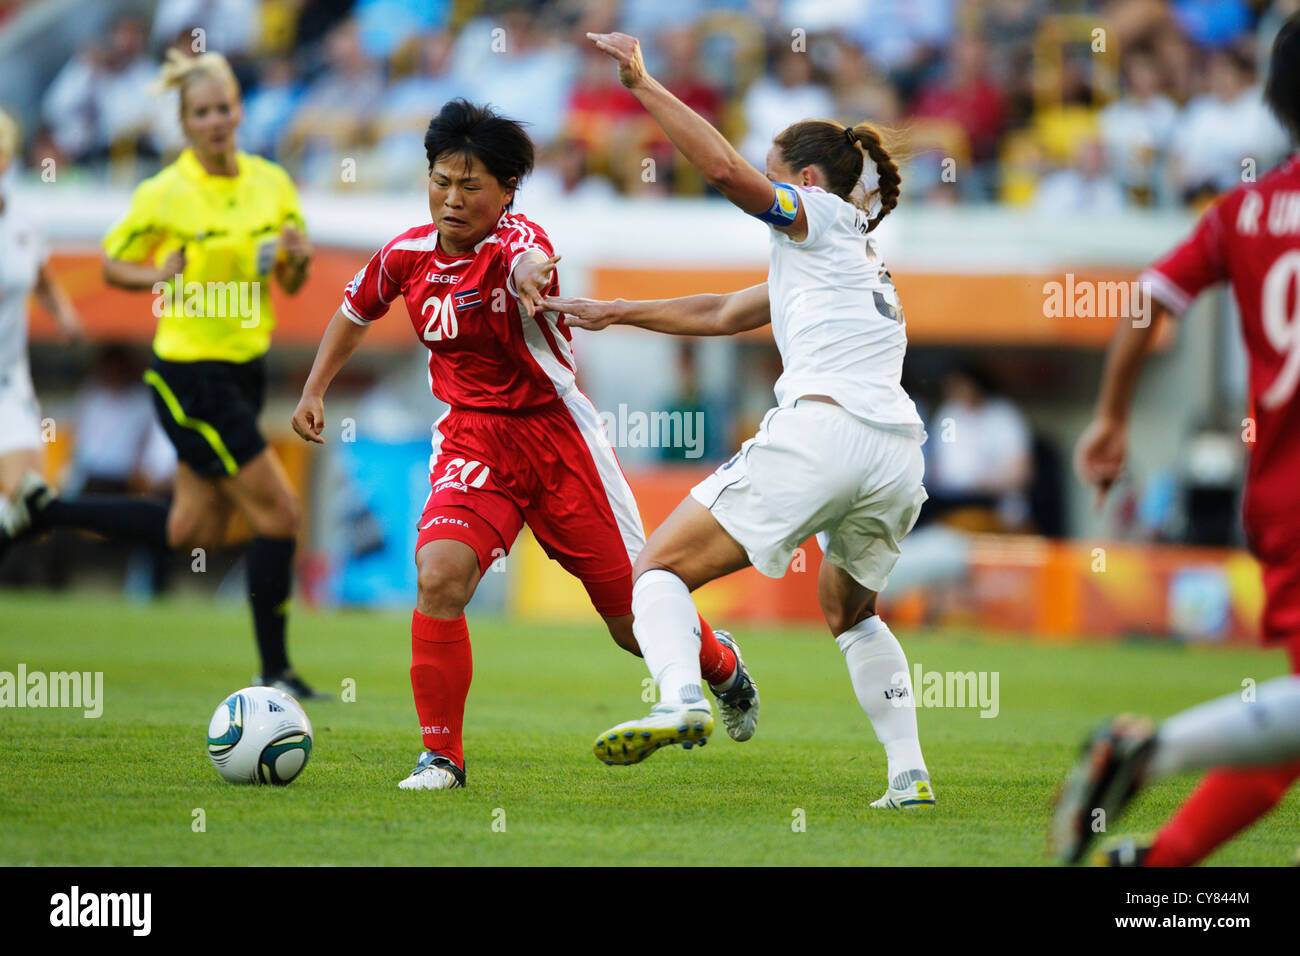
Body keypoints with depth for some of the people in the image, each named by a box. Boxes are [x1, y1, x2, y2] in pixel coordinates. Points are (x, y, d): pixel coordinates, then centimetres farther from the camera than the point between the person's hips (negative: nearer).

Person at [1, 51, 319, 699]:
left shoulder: (272, 183, 2)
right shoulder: (164, 195, -12)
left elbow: (290, 283, 10)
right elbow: (112, 263, 0)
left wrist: (297, 260, -12)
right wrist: (159, 278, -19)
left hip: (245, 370, 7)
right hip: (189, 375, -7)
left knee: (192, 531, 14)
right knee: (278, 511, -9)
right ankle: (274, 674, 2)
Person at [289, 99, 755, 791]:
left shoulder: (517, 238, -18)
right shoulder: (407, 255, -2)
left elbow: (529, 260, -45)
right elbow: (356, 310, 20)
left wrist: (529, 274, -68)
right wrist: (315, 390, 14)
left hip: (558, 435, -3)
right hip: (470, 442, 3)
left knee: (636, 616, 5)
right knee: (439, 574, -25)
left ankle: (723, 667, 41)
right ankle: (441, 756, -12)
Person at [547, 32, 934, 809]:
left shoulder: (818, 217, 12)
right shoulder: (862, 259, 34)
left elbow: (726, 169, -7)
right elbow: (722, 315, 39)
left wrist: (642, 82, -1)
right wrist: (615, 313, 40)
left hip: (822, 430, -8)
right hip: (899, 452, 8)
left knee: (661, 569, -4)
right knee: (850, 611, 31)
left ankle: (680, 695, -33)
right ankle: (910, 774, 18)